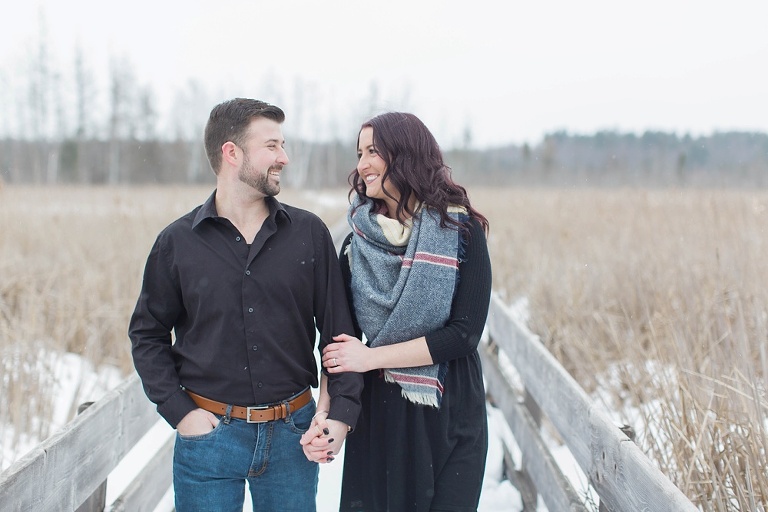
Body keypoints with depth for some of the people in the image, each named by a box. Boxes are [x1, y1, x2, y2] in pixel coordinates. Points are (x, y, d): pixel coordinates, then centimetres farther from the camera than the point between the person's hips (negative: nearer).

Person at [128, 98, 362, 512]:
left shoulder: (309, 233, 1)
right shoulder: (177, 242, -1)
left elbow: (338, 329, 3)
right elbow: (147, 335, 5)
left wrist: (341, 413, -6)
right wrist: (179, 412, -5)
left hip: (293, 433, 1)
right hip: (209, 433, -1)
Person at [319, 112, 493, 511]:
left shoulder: (460, 230, -8)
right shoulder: (359, 238, 1)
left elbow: (464, 334, -14)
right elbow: (341, 336, -2)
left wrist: (371, 357, -14)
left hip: (448, 416, -2)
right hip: (377, 409, 3)